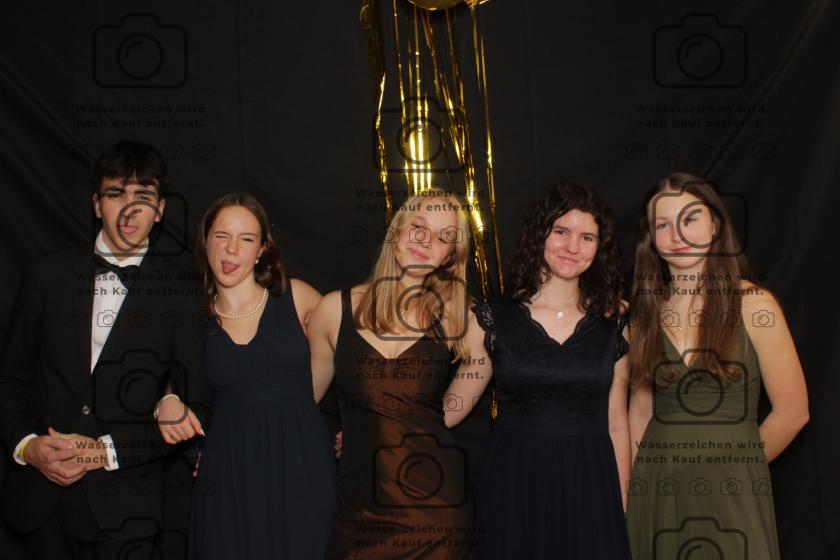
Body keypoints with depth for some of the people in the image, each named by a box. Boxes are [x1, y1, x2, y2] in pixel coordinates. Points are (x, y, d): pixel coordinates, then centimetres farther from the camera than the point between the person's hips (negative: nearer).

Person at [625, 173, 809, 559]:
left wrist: (736, 466, 3)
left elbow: (792, 412, -6)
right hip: (657, 492, 3)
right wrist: (633, 483, 0)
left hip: (733, 496, -3)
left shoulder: (754, 305, -8)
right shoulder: (646, 311, 4)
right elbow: (640, 409, 7)